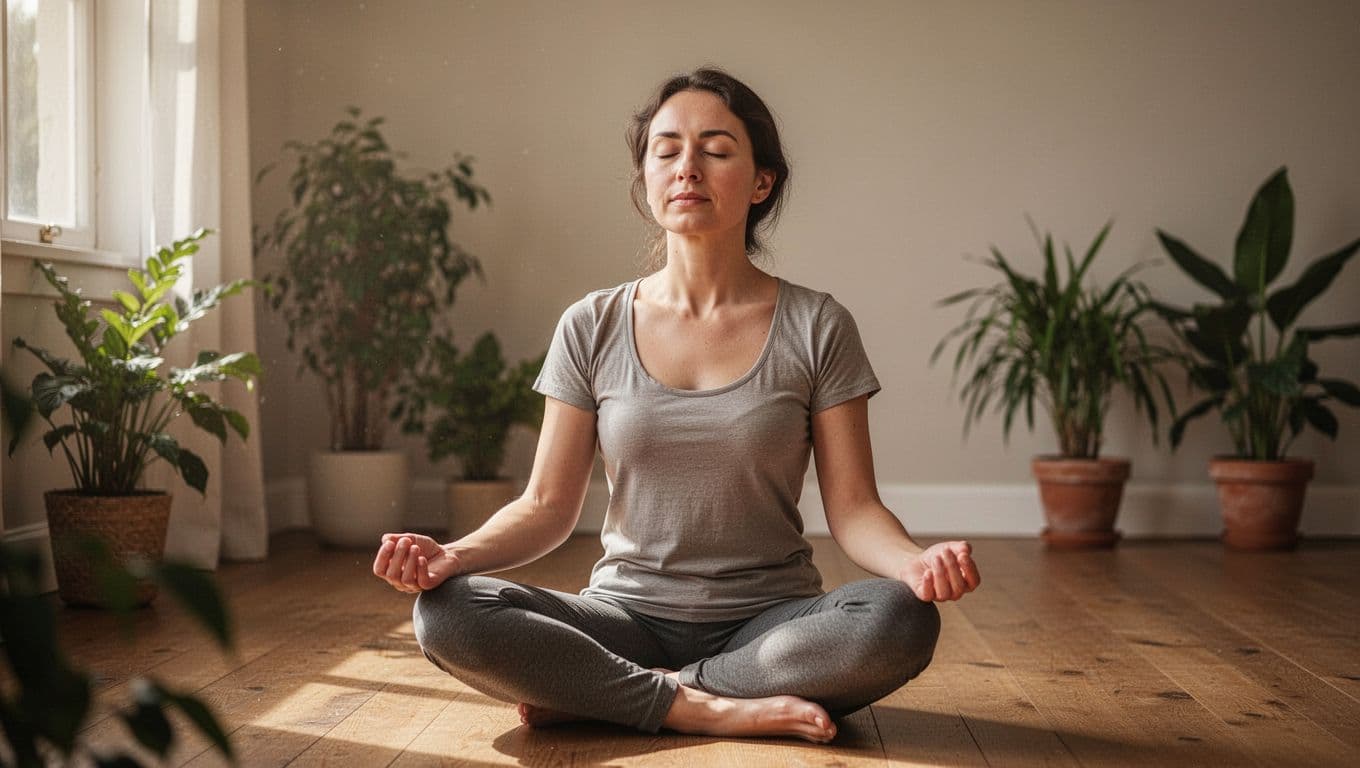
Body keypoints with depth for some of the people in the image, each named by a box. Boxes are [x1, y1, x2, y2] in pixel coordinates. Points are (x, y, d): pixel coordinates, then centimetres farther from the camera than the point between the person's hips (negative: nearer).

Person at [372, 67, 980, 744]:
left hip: (770, 622, 0)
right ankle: (705, 708, -19)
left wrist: (916, 560, -25)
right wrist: (452, 556, -18)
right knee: (446, 613, -25)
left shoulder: (816, 329, 0)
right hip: (628, 615, 0)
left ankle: (590, 695, -19)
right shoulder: (592, 329, 3)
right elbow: (547, 507, 3)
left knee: (900, 621, -33)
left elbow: (852, 507, -3)